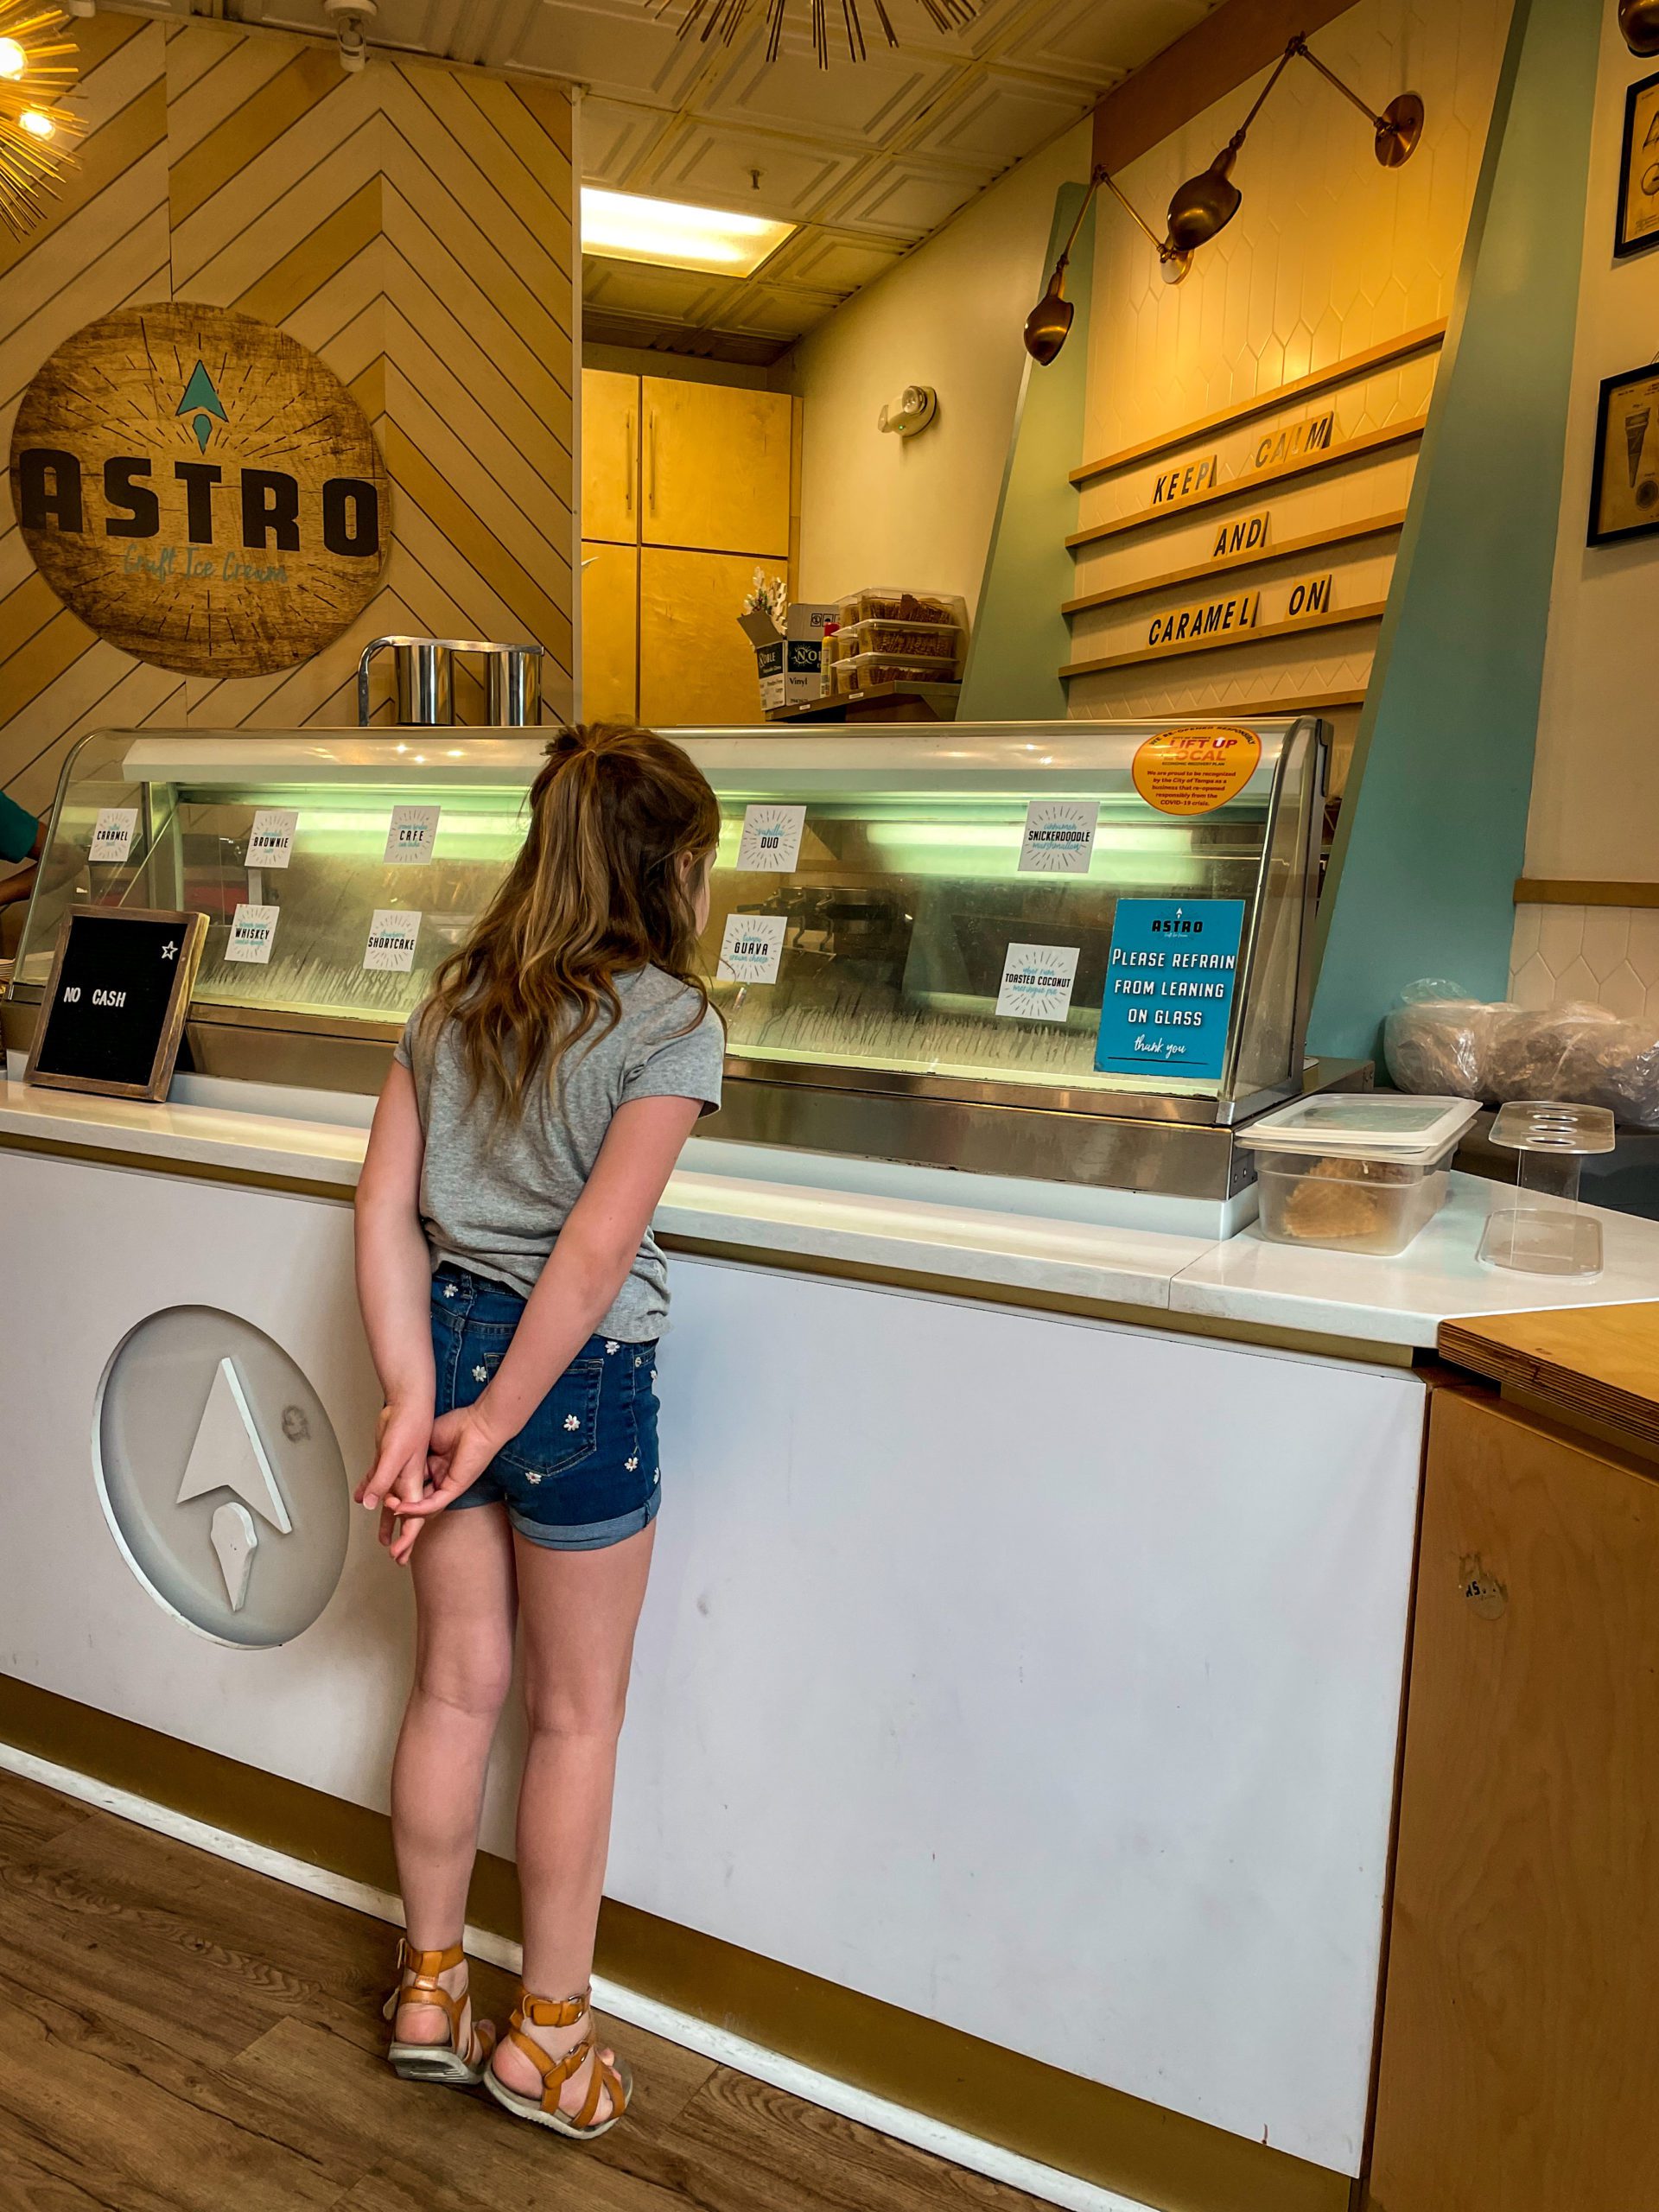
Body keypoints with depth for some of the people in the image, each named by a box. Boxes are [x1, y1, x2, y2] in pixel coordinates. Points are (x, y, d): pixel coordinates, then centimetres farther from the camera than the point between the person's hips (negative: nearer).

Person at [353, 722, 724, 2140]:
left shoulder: (458, 999, 5)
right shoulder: (670, 1021, -13)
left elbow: (385, 1207, -1)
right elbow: (595, 1253, -20)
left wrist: (416, 1398, -5)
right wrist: (497, 1424, -13)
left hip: (445, 1339, 6)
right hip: (576, 1375, -6)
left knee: (459, 1683, 21)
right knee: (579, 1715, 14)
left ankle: (429, 1990, 39)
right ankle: (548, 2032, 32)